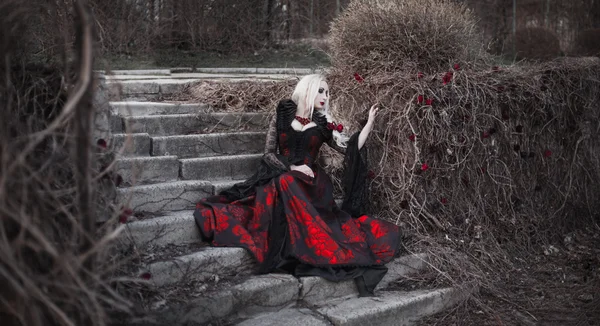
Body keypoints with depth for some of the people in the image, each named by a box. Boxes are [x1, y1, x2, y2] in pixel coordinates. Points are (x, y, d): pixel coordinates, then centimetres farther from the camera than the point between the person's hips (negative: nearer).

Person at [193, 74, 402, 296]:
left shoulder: (323, 124, 9)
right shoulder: (282, 116, 5)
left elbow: (349, 149, 0)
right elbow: (269, 154, 5)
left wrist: (369, 124, -8)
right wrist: (292, 167, -9)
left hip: (310, 181, 0)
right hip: (280, 176, 0)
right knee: (285, 183, -35)